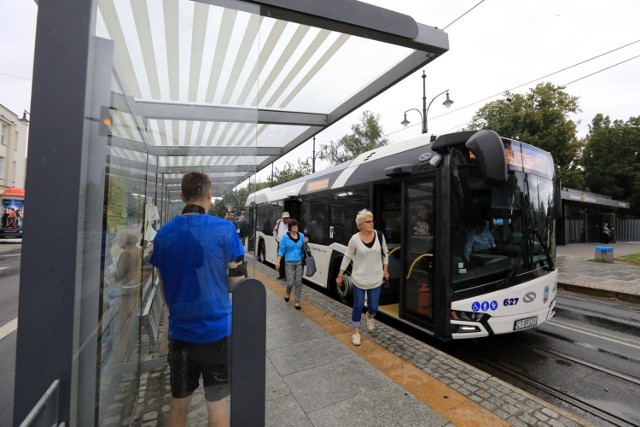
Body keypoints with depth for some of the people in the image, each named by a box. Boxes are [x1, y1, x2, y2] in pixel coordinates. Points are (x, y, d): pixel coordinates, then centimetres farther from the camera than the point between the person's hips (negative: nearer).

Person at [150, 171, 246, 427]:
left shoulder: (163, 233, 0)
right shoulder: (224, 229, -14)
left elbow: (164, 285, 8)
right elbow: (236, 282, -10)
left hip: (179, 331, 4)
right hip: (217, 330, -3)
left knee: (178, 406, 22)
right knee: (217, 406, 14)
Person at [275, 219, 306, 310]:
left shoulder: (301, 236, 6)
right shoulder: (285, 237, -4)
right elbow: (281, 250, -2)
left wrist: (305, 243, -6)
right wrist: (278, 261, -9)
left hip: (299, 262, 3)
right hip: (289, 262, -3)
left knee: (298, 282, 3)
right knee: (290, 282, -5)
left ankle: (297, 302, 16)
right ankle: (287, 293, 30)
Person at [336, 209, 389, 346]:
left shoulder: (379, 235, -6)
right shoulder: (355, 239, -13)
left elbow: (385, 253, 9)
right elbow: (347, 257, -4)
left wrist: (385, 270, 7)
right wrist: (340, 275, -1)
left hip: (376, 279, 2)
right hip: (358, 279, -2)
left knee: (373, 306, 8)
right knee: (358, 306, 6)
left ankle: (370, 316, 46)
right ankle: (356, 332, 26)